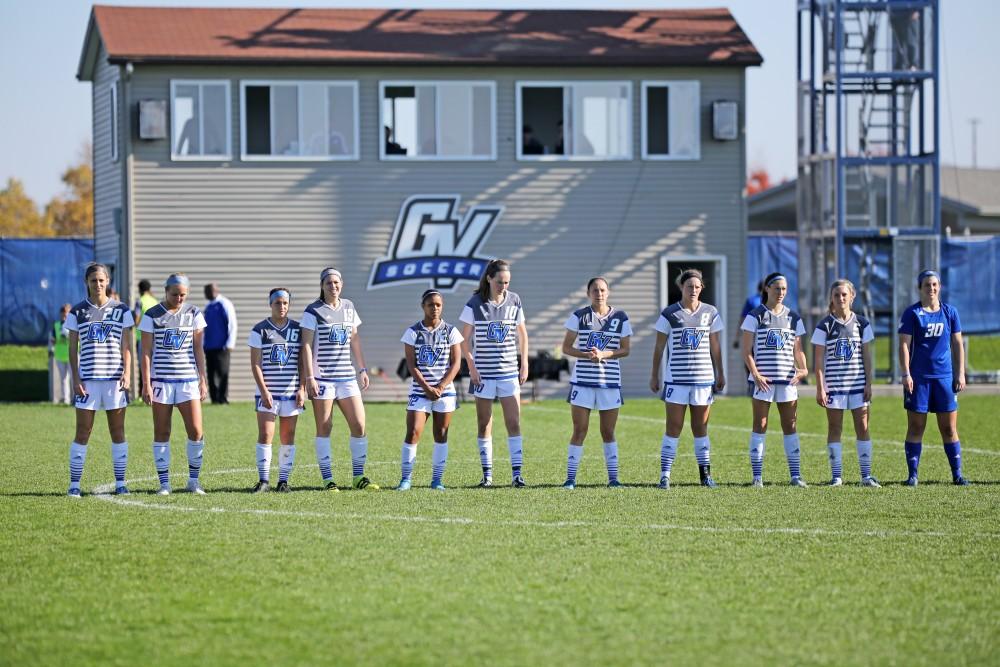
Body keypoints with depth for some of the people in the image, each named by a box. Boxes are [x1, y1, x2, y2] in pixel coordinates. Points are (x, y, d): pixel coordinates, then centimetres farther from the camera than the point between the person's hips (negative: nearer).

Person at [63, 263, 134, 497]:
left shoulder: (121, 310, 7)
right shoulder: (77, 312, 6)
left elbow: (126, 346, 5)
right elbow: (73, 348, 6)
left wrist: (127, 374, -7)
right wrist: (76, 379, -2)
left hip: (115, 379, 1)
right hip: (87, 379, -1)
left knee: (118, 432, 3)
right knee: (82, 433, -3)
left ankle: (120, 483, 9)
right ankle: (74, 484, 1)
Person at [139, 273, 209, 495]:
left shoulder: (193, 314, 6)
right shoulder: (152, 316, -1)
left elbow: (198, 349, 10)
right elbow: (146, 352, -1)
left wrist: (203, 380, 5)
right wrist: (146, 384, -7)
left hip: (188, 379, 2)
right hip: (161, 380, -2)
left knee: (196, 431, -5)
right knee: (161, 432, 1)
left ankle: (194, 480, 8)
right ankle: (164, 482, 6)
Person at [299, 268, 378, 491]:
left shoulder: (348, 307, 13)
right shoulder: (313, 311, -4)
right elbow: (306, 345, -7)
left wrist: (362, 369, 16)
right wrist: (309, 377, -14)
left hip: (346, 376, 5)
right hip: (322, 378, -5)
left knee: (359, 426, 0)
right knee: (324, 428, -2)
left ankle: (358, 476, 10)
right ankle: (327, 479, 3)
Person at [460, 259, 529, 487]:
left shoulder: (514, 301, 3)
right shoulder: (475, 304, -5)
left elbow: (522, 334, 14)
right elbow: (464, 339, -2)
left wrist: (524, 364, 8)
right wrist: (471, 367, -10)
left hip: (509, 372, 2)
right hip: (483, 372, -2)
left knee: (514, 423, -4)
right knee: (484, 425, 4)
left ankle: (516, 473, -5)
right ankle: (487, 474, 11)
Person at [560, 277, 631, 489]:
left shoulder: (620, 318, 4)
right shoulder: (579, 316, 1)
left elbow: (625, 350, 3)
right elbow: (566, 347, 1)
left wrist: (604, 354, -14)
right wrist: (586, 354, -16)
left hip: (610, 381, 1)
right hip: (582, 380, -1)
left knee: (608, 431, 7)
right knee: (579, 430, -2)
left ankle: (613, 476, 13)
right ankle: (570, 476, 1)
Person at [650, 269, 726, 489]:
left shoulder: (711, 313, 6)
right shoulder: (670, 314, -1)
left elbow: (715, 346, 12)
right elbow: (659, 347, 3)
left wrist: (720, 374, 11)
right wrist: (654, 376, 3)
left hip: (703, 379, 2)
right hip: (675, 378, -2)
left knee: (701, 427, 8)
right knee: (673, 428, -4)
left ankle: (705, 473, 13)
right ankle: (665, 475, -3)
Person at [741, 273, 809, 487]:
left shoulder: (793, 317, 12)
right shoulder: (756, 316, 1)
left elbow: (798, 350, 14)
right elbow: (747, 351, -2)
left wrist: (803, 369, -5)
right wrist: (756, 374, -14)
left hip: (788, 380, 3)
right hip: (763, 379, -3)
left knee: (790, 426, 4)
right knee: (760, 426, -1)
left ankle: (795, 475, 6)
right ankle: (757, 475, 1)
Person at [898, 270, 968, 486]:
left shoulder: (950, 312, 9)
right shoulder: (912, 313, 0)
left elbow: (957, 344, 11)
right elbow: (904, 345, -4)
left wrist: (960, 374, 5)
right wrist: (906, 374, -12)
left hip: (944, 377, 2)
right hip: (918, 377, -2)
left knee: (949, 428, 3)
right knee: (915, 427, 1)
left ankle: (957, 474, 8)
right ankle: (912, 474, 5)